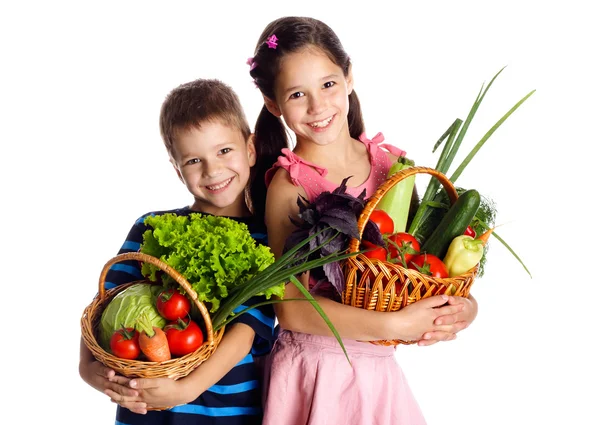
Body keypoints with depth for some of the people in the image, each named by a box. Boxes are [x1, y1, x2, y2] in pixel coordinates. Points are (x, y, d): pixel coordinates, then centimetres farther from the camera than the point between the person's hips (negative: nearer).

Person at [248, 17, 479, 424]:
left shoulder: (393, 165, 0)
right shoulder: (289, 185, -13)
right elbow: (291, 307, -18)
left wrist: (461, 305, -11)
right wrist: (396, 325, -22)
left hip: (379, 371, 5)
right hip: (313, 375, -4)